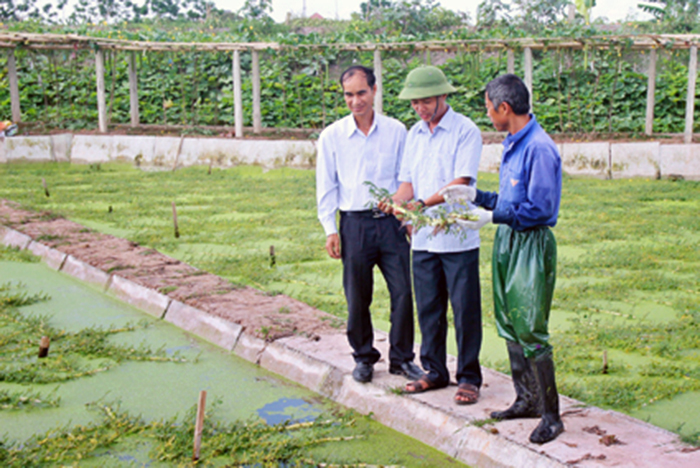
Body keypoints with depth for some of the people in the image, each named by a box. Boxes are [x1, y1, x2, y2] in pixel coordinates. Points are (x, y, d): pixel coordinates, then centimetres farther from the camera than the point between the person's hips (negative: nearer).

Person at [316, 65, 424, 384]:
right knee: (357, 298, 6)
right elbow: (326, 187, 5)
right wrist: (330, 230, 0)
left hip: (391, 222, 1)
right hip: (355, 223, 0)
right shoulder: (332, 136, 2)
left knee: (402, 292, 0)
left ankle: (401, 358, 16)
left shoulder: (396, 131, 4)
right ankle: (363, 357, 25)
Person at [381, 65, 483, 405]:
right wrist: (395, 201, -9)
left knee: (465, 310, 1)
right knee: (428, 309, 12)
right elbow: (408, 182, 13)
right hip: (423, 238, 6)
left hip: (458, 239, -6)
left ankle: (469, 377, 12)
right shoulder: (414, 134, 13)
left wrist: (422, 203, -27)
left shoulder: (465, 131, -7)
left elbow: (461, 182, -17)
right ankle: (434, 371, 25)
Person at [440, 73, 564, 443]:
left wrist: (493, 216, -20)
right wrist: (474, 196, 16)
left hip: (531, 245, -10)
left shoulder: (539, 148, -17)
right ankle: (526, 400, 27)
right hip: (507, 241, 10)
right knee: (509, 327, 14)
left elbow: (539, 208, -21)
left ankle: (550, 416, 4)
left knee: (530, 332, -6)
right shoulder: (513, 144, 13)